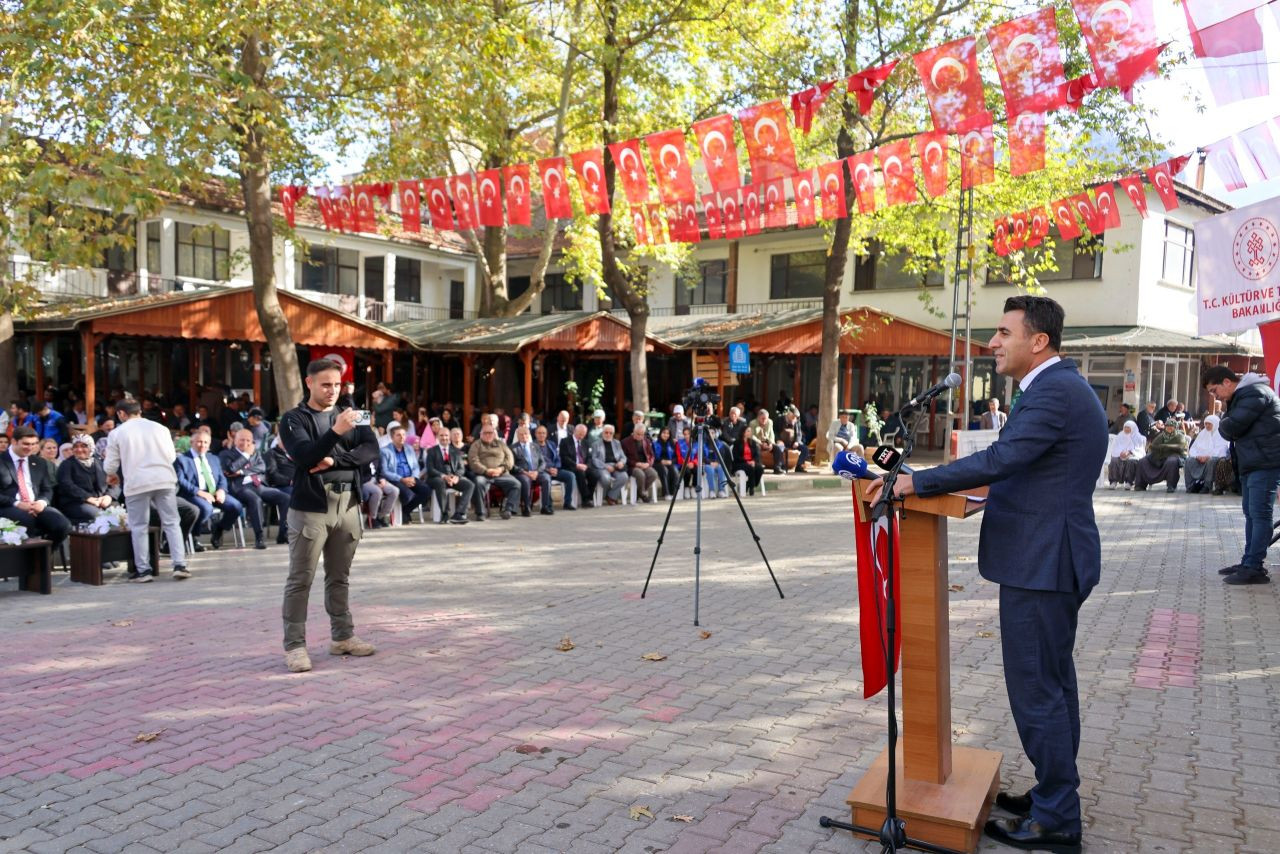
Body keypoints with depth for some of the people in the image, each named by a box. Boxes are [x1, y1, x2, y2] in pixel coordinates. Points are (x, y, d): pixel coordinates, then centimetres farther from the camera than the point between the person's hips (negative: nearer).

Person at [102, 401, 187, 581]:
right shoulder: (159, 428, 8)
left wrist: (115, 475, 31)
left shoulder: (116, 433, 4)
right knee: (172, 523, 5)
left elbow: (110, 467, 8)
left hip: (137, 483, -2)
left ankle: (143, 570, 7)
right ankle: (180, 565, -1)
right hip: (164, 480, 2)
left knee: (139, 527, 7)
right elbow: (172, 456, 14)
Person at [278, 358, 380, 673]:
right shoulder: (294, 419, -1)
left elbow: (371, 450, 0)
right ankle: (294, 646, 4)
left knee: (340, 577, 13)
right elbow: (304, 455, -18)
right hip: (310, 507, -5)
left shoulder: (348, 416, 13)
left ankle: (342, 637, 21)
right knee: (300, 579, -1)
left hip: (348, 505, 5)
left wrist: (335, 460, -13)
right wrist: (335, 432, -30)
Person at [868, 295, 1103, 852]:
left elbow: (1001, 458, -29)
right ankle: (1056, 794, 33)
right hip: (1053, 559, 11)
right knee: (1052, 683, 19)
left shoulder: (1053, 392, -19)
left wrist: (915, 482, -25)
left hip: (1040, 564, -11)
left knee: (1036, 689, -1)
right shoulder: (1061, 386, 14)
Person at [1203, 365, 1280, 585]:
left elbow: (1230, 428, -20)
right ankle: (1249, 562, 22)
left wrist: (1223, 423, 1)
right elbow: (1228, 431, 14)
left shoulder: (1253, 393, -14)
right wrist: (1226, 423, -6)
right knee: (1251, 513, 14)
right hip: (1251, 463, 11)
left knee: (1259, 514, -10)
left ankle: (1255, 568, -9)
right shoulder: (1240, 396, 20)